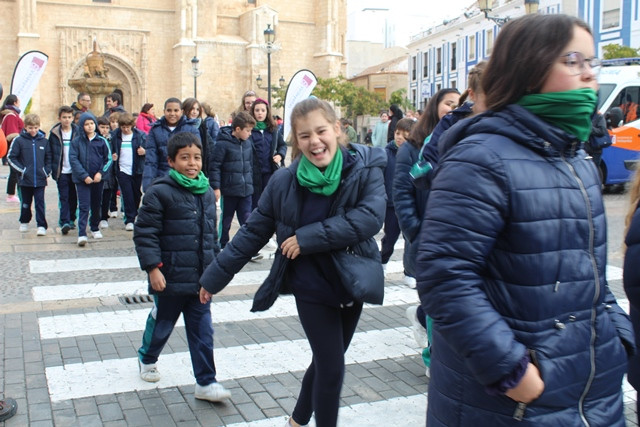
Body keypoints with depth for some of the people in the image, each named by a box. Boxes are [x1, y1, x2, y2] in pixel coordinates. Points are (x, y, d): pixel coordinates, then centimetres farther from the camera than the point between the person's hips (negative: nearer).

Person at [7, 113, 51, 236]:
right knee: (25, 203, 14)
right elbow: (11, 158, 0)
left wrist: (47, 171, 0)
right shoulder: (19, 141, -3)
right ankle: (24, 222, 32)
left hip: (40, 180, 0)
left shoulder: (44, 141, 3)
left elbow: (49, 158, 10)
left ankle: (41, 226, 0)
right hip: (25, 179, 0)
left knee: (40, 203, -2)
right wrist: (21, 170, -8)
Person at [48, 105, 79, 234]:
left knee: (73, 197, 9)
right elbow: (50, 153, 3)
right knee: (63, 197, -6)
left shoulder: (77, 132, 2)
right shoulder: (54, 133, 0)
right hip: (62, 172, -1)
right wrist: (53, 169, -4)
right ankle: (64, 222, -9)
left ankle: (71, 219, 22)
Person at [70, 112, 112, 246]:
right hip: (82, 179, -2)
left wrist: (101, 173, -9)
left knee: (96, 205, 14)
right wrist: (84, 176, -14)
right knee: (84, 206, -9)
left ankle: (95, 228, 32)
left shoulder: (102, 141, 2)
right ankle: (81, 234, -11)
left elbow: (108, 159, 5)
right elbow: (73, 159, -6)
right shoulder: (76, 141, -1)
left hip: (98, 179, 2)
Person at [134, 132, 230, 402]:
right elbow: (144, 233, -14)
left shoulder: (206, 193, 7)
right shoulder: (160, 192, -13)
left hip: (201, 278, 5)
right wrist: (153, 268, -19)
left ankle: (205, 383, 15)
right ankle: (147, 358, 45)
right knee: (161, 324, 16)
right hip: (170, 278, -4)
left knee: (202, 331, 6)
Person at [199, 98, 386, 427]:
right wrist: (215, 276, -1)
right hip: (312, 287, -2)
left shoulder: (365, 169, -13)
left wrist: (307, 238, -26)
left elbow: (370, 218, -26)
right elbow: (253, 233, -4)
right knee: (332, 368, -2)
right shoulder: (284, 181, -12)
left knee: (326, 361, 19)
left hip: (352, 283, 3)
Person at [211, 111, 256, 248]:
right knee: (226, 221, 9)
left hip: (246, 190, 5)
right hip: (228, 190, -5)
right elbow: (215, 166, -12)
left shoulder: (247, 143, 7)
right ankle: (222, 247, 23)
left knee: (247, 221, 4)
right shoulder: (223, 143, -12)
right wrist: (216, 187, -14)